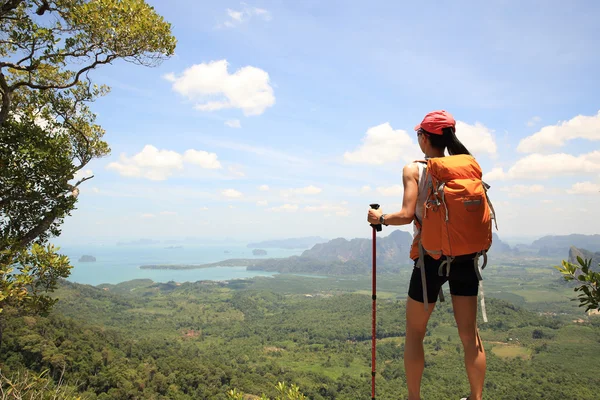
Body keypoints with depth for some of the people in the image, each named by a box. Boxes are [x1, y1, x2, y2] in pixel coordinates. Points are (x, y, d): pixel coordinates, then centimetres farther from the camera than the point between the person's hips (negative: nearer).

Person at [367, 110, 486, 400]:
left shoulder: (414, 170, -7)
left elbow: (407, 215, -15)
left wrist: (380, 218, 2)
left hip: (432, 258, -4)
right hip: (465, 257, 4)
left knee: (414, 332, 13)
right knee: (469, 333, 13)